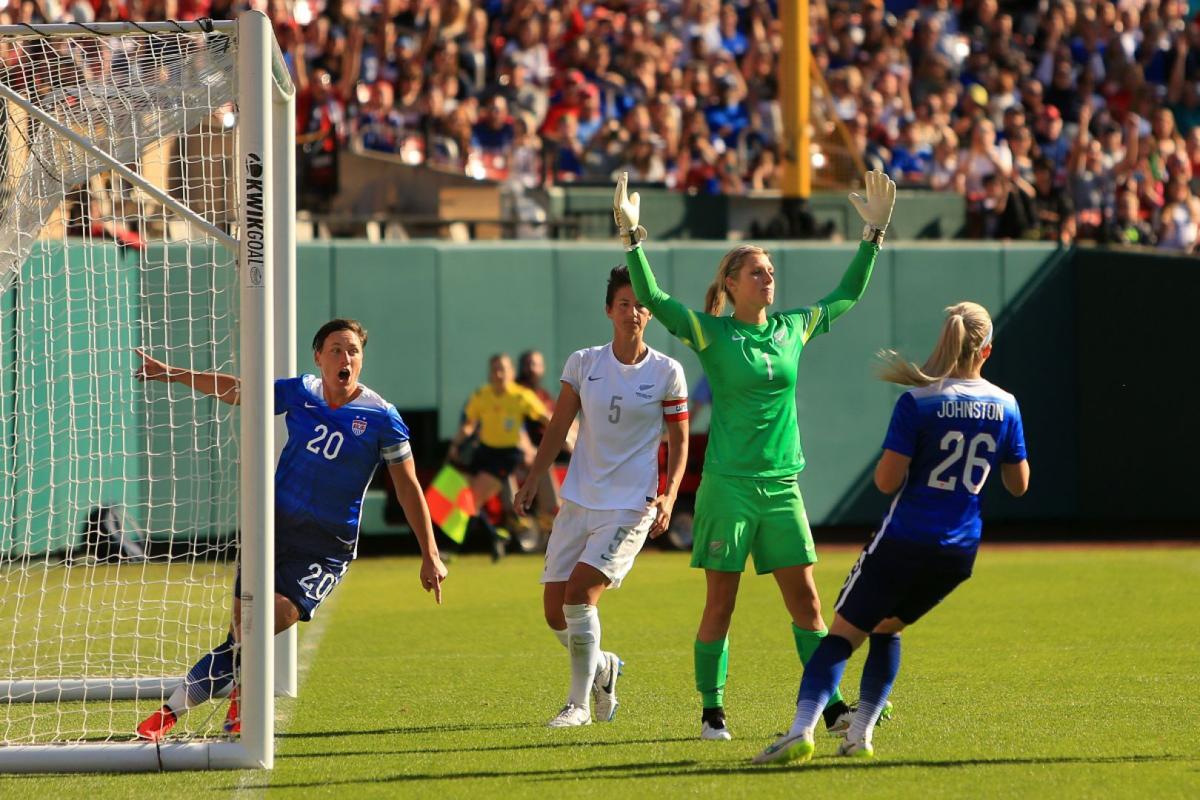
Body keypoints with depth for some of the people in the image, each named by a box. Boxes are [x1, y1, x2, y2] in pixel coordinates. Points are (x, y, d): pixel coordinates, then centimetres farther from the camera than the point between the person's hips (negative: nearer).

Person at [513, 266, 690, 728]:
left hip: (631, 505, -4)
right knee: (555, 612, 1)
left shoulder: (667, 373, -3)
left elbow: (679, 442, 1)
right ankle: (602, 668, 31)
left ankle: (579, 703, -7)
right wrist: (532, 482, 3)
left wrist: (669, 497, -12)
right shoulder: (583, 364, 4)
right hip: (579, 500, 4)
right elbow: (558, 429, 10)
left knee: (580, 593, -20)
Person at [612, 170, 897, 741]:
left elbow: (847, 295, 24)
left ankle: (830, 706, 6)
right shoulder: (712, 333, -3)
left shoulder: (794, 329, 10)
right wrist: (631, 236, -24)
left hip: (781, 487, 4)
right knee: (720, 604, 0)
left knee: (805, 601, 2)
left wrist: (874, 234, 21)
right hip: (727, 486, -4)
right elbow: (650, 298, -13)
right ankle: (712, 712, 8)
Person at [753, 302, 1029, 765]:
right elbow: (1018, 484, 11)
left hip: (905, 541, -4)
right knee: (887, 628, 25)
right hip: (959, 552, 5)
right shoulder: (1005, 407, 1)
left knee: (843, 633, 0)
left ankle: (801, 730, -19)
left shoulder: (917, 404, -11)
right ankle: (859, 736, 19)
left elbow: (887, 481, -14)